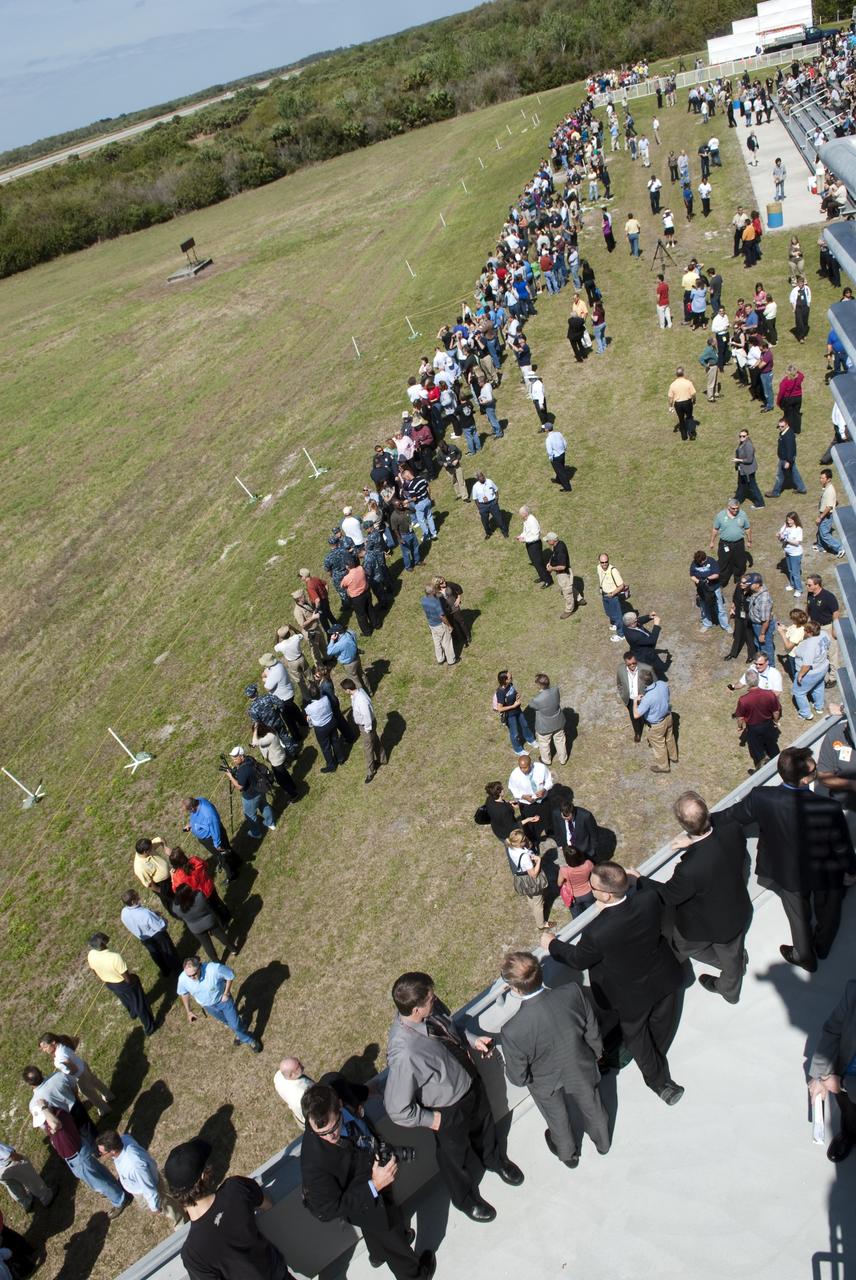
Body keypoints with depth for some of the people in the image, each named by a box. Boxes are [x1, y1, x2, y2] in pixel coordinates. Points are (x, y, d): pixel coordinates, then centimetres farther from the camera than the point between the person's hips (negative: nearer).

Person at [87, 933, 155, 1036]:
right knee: (139, 1004, 21)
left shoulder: (91, 955, -24)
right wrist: (133, 979, -5)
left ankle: (132, 1013, 66)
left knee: (125, 999, 37)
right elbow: (127, 977, -29)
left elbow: (95, 972, -1)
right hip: (124, 984, -6)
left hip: (109, 984, 6)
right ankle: (149, 1028, 40)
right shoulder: (114, 957, -42)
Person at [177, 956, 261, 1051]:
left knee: (235, 1025, 9)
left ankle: (250, 1040, 40)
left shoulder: (215, 969, -41)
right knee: (225, 1021, 28)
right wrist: (188, 1011, 0)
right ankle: (239, 1034, 60)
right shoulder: (183, 979, -31)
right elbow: (184, 993, -7)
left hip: (223, 1000, -3)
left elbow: (231, 974, -20)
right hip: (208, 1006, 3)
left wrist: (226, 993, -17)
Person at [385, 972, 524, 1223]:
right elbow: (397, 1109, -32)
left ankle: (494, 1159, 69)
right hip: (449, 1111, -5)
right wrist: (430, 1119, -18)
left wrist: (472, 1040, -12)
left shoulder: (431, 1009, -25)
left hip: (471, 1080, 5)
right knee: (458, 1155, 26)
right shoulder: (404, 1054, -45)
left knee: (484, 1123, 34)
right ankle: (466, 1198, 60)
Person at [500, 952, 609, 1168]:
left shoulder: (513, 1031, -41)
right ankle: (602, 1142, 64)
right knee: (592, 1108, 35)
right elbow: (592, 1032, -14)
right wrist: (596, 1051, 8)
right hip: (582, 1073, 2)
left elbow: (518, 1078, -22)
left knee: (558, 1121, 32)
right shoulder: (574, 993, -34)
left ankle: (569, 1154, 62)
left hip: (549, 1087, -2)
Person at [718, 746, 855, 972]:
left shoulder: (761, 798, -33)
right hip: (826, 875, -1)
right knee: (827, 912, 32)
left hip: (789, 874, 1)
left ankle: (805, 957, 55)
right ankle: (822, 948, 60)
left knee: (799, 915, 29)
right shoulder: (828, 809, -39)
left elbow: (733, 815, -13)